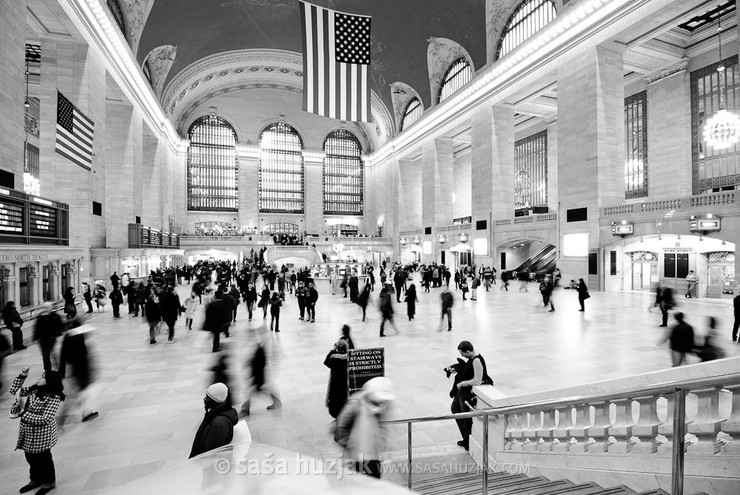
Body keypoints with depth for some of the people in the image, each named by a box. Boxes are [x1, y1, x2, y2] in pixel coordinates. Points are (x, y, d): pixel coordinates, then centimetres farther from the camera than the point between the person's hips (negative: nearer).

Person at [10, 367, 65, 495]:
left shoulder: (54, 398, -25)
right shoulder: (33, 389, -3)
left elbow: (44, 419, -27)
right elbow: (14, 390, 9)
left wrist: (23, 413, -23)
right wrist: (22, 376, -6)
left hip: (42, 436, -7)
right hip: (28, 434, 7)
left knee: (43, 459, 13)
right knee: (31, 458, 24)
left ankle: (49, 483, 36)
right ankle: (36, 480, 49)